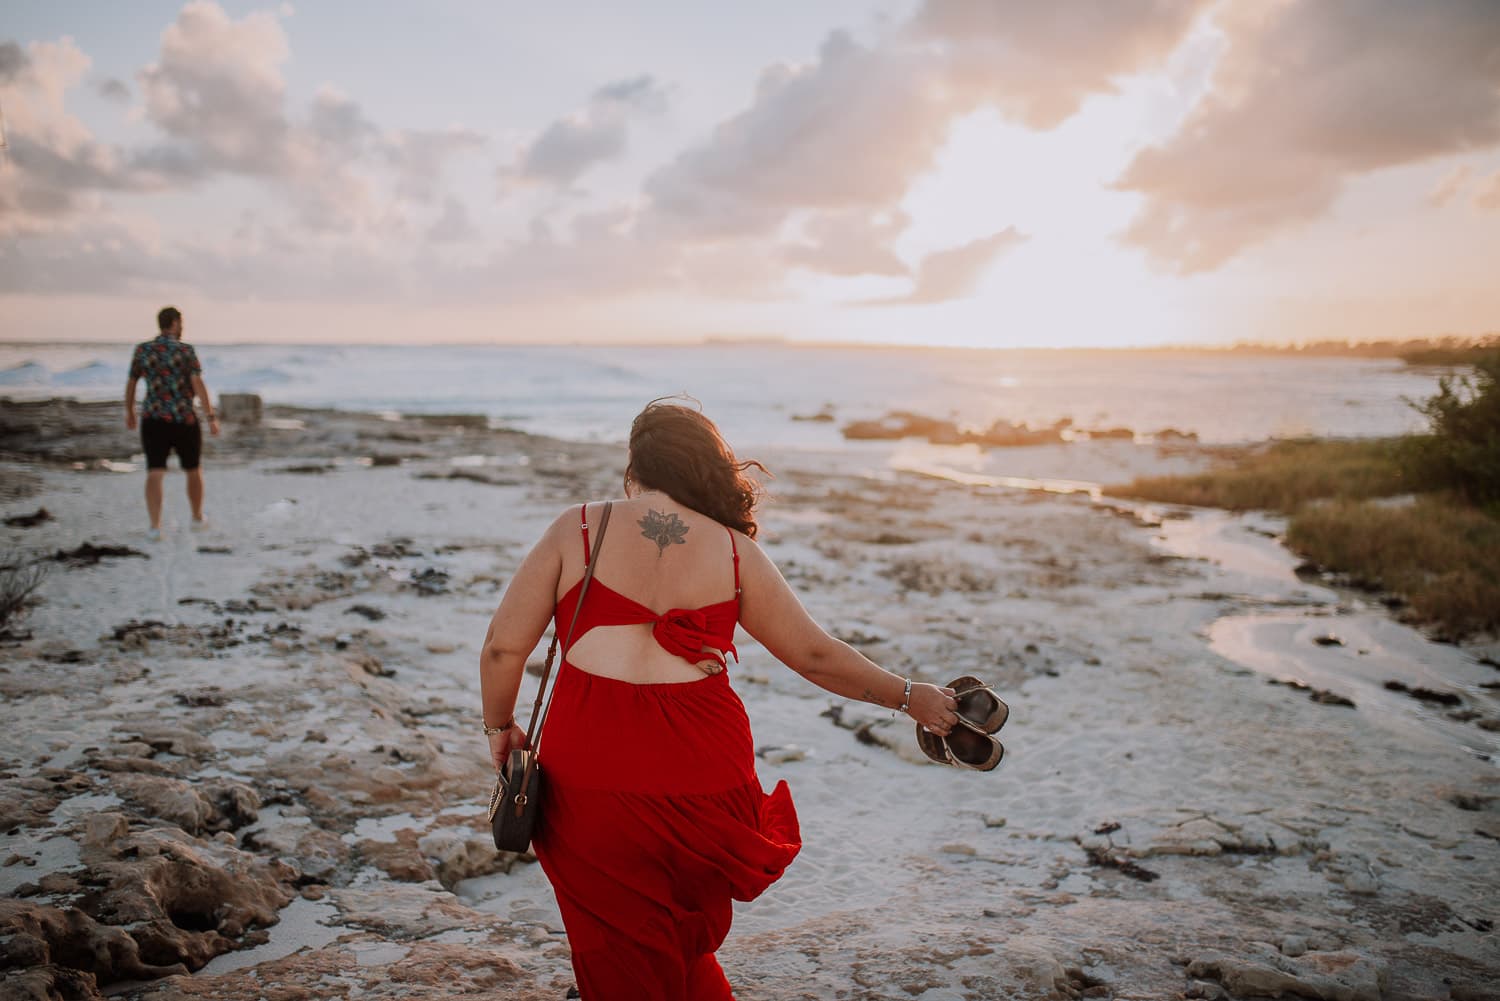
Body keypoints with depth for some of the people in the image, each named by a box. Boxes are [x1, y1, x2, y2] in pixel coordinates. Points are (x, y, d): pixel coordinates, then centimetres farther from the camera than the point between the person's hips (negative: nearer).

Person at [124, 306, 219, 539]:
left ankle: (155, 527, -18)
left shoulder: (142, 350, 4)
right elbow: (198, 385, -16)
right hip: (184, 420, -2)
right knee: (194, 470, 18)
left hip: (153, 420, 2)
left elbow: (130, 383, 12)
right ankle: (197, 518, 31)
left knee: (154, 474, -3)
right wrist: (211, 417, -15)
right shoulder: (186, 350, -7)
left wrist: (129, 412, 26)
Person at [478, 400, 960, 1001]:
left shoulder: (576, 529, 1)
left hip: (587, 772, -1)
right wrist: (911, 698, 21)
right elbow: (815, 656, 9)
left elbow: (503, 646, 0)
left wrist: (501, 726, 18)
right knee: (686, 949, 27)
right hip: (702, 771, 1)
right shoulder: (734, 550, 5)